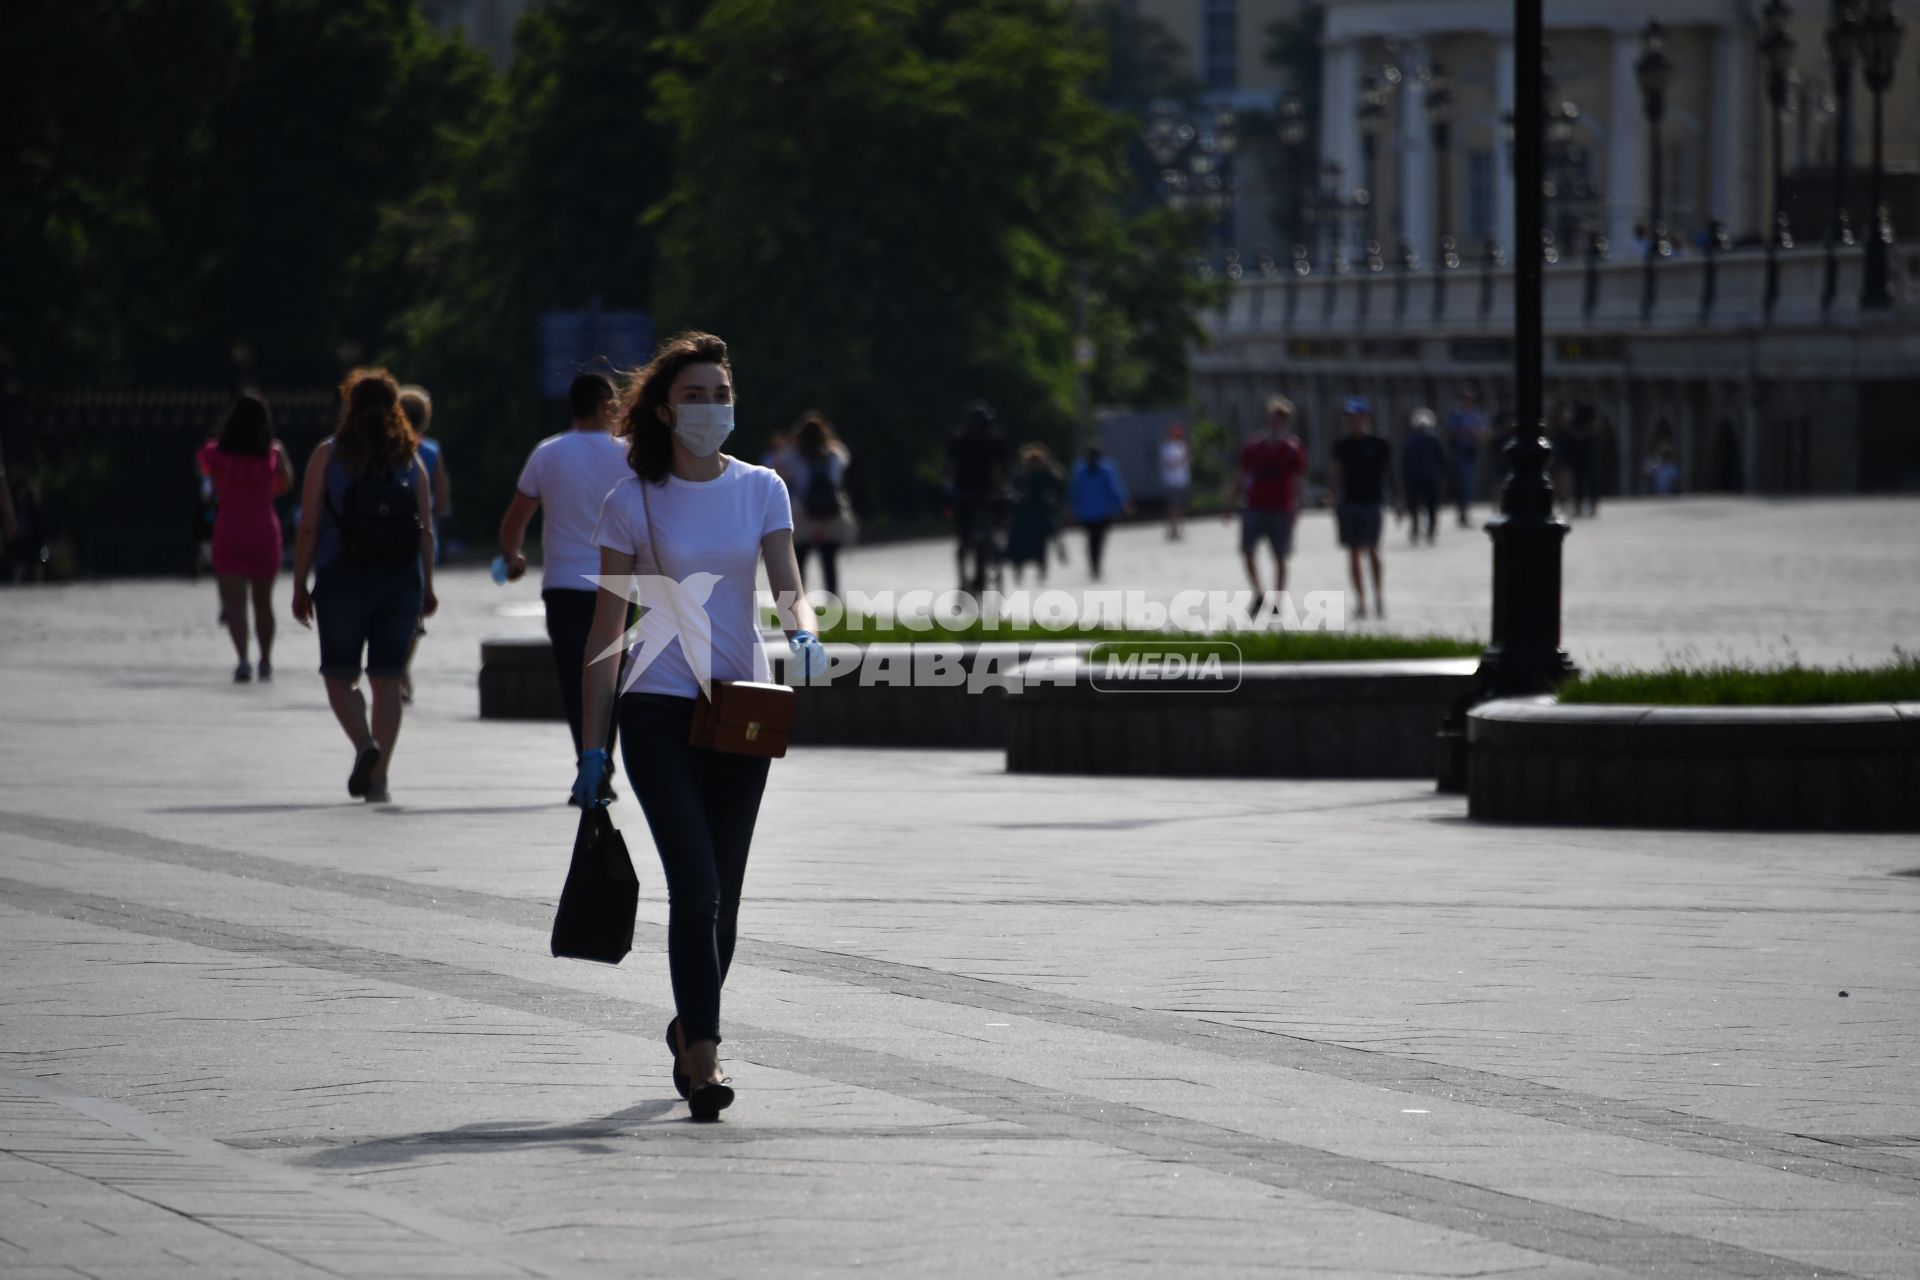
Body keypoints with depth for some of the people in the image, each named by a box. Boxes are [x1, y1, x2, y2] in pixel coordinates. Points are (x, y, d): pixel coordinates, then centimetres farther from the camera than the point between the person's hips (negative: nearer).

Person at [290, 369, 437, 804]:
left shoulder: (328, 455, -2)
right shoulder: (410, 458, 5)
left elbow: (309, 528, -5)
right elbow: (426, 530, 3)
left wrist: (299, 586, 0)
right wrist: (427, 587, 10)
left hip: (343, 581, -2)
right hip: (401, 582, 2)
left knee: (340, 675, 7)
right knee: (387, 680, 6)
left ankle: (364, 744, -18)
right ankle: (378, 776, 2)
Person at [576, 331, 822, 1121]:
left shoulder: (761, 490, 6)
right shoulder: (633, 502, -2)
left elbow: (788, 588, -3)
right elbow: (607, 626, 0)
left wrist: (804, 635, -28)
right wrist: (593, 749, -2)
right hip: (658, 707, -3)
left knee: (722, 894, 8)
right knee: (696, 884, -17)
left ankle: (689, 1027, 32)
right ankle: (703, 1056, -19)